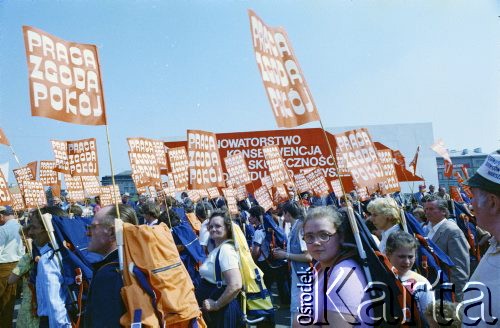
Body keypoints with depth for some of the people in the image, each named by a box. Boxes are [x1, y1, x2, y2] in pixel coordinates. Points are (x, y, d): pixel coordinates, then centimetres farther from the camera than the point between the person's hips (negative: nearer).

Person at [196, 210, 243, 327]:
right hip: (211, 310, 9)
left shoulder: (226, 250, -19)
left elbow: (235, 285, -29)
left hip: (223, 310, -9)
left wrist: (216, 304, -19)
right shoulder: (216, 250, 9)